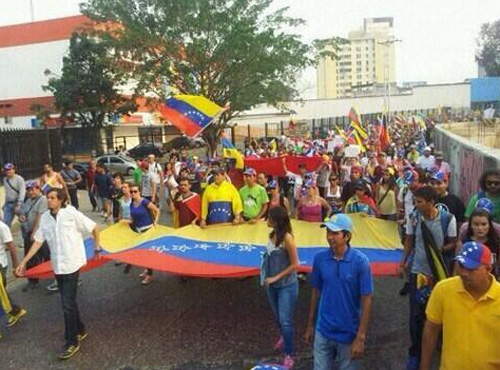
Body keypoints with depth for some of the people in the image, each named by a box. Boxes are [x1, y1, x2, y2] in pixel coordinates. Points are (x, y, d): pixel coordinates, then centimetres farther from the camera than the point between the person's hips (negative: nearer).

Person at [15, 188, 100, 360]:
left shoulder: (72, 214, -12)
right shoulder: (45, 217, 2)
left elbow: (94, 228, -5)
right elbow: (38, 241, 6)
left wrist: (97, 248, 1)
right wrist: (24, 261, 2)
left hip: (71, 264, -5)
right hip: (57, 265, 6)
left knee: (67, 303, -5)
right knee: (68, 301, 16)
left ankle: (72, 342, 9)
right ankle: (80, 330, 36)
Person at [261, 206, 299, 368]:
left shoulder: (287, 238, -23)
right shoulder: (273, 234, -3)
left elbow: (295, 265, -19)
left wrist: (276, 278, -17)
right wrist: (267, 278, 9)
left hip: (286, 285, -7)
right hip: (272, 285, 7)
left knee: (285, 321, -1)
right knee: (278, 318, 24)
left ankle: (289, 354, 16)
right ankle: (284, 337, 52)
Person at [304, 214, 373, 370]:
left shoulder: (360, 261, -16)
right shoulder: (319, 258, -7)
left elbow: (366, 300, -12)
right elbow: (316, 293, 4)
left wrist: (360, 337, -13)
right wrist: (310, 325, 9)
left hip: (349, 334, -2)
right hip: (323, 332, 2)